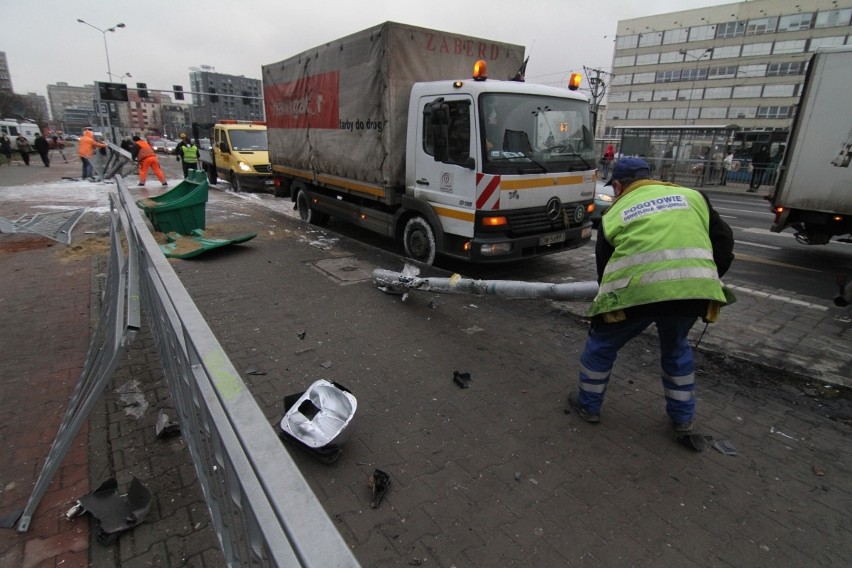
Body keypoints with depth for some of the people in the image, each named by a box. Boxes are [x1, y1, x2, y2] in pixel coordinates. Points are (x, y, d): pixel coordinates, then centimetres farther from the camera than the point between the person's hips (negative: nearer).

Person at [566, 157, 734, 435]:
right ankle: (683, 417, 40)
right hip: (692, 291, 4)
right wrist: (708, 280, 29)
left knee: (602, 345, 21)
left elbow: (604, 264, 18)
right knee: (676, 348, 31)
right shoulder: (691, 196, 21)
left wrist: (609, 296, 35)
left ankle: (588, 404, 35)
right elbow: (724, 240, 19)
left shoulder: (614, 213, 15)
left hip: (637, 292, -3)